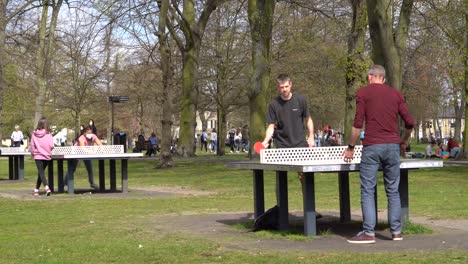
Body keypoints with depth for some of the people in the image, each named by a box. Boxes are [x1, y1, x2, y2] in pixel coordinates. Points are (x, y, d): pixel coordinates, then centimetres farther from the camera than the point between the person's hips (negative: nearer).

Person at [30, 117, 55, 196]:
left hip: (38, 156, -1)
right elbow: (51, 145, -11)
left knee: (41, 172, -2)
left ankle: (47, 188, -23)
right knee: (41, 172, 16)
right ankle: (37, 189, 25)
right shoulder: (48, 134, -9)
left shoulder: (34, 134, -5)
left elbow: (32, 145, 0)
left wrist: (33, 154, 16)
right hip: (46, 156, 1)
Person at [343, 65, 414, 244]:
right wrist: (404, 141, 25)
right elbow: (409, 122, 8)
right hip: (393, 146, 4)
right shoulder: (396, 94, 12)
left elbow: (358, 123, -5)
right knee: (393, 191, 11)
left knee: (368, 191, 1)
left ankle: (369, 232, -2)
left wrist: (351, 147, 3)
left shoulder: (363, 93, 3)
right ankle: (396, 231, 12)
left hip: (372, 147, -3)